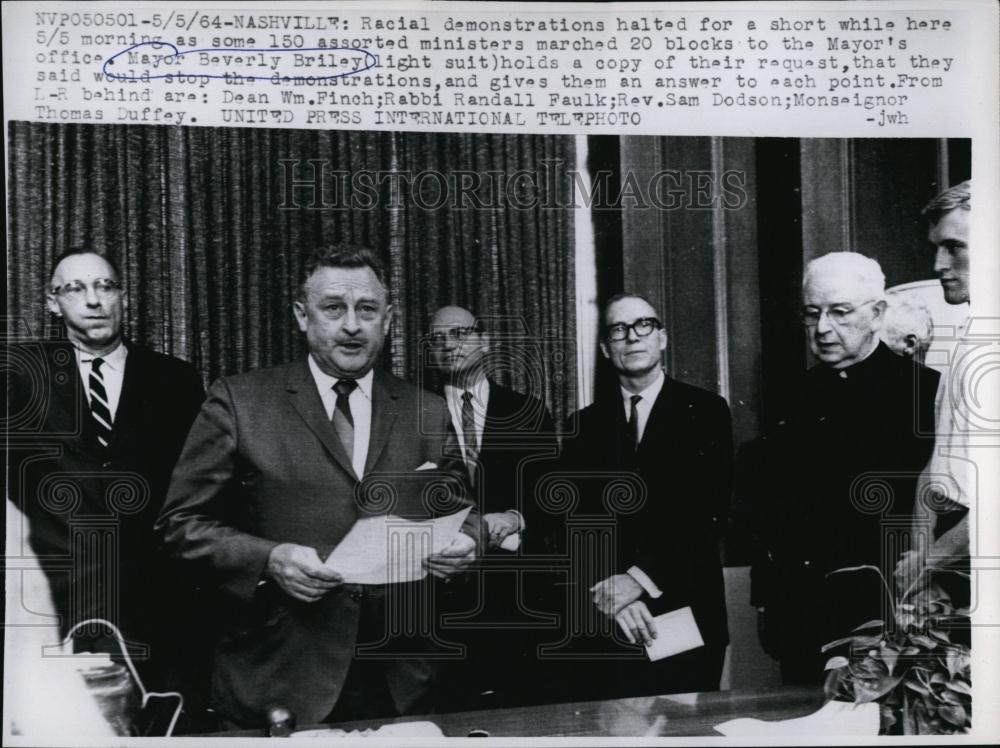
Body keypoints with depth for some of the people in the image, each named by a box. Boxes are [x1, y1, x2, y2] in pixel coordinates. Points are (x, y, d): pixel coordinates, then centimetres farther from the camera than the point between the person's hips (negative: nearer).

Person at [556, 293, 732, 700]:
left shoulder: (705, 412, 1)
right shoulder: (584, 425, 9)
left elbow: (711, 513, -8)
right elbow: (574, 524, 1)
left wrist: (642, 578, -16)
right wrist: (606, 588, -15)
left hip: (686, 615, -1)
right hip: (602, 626, 2)